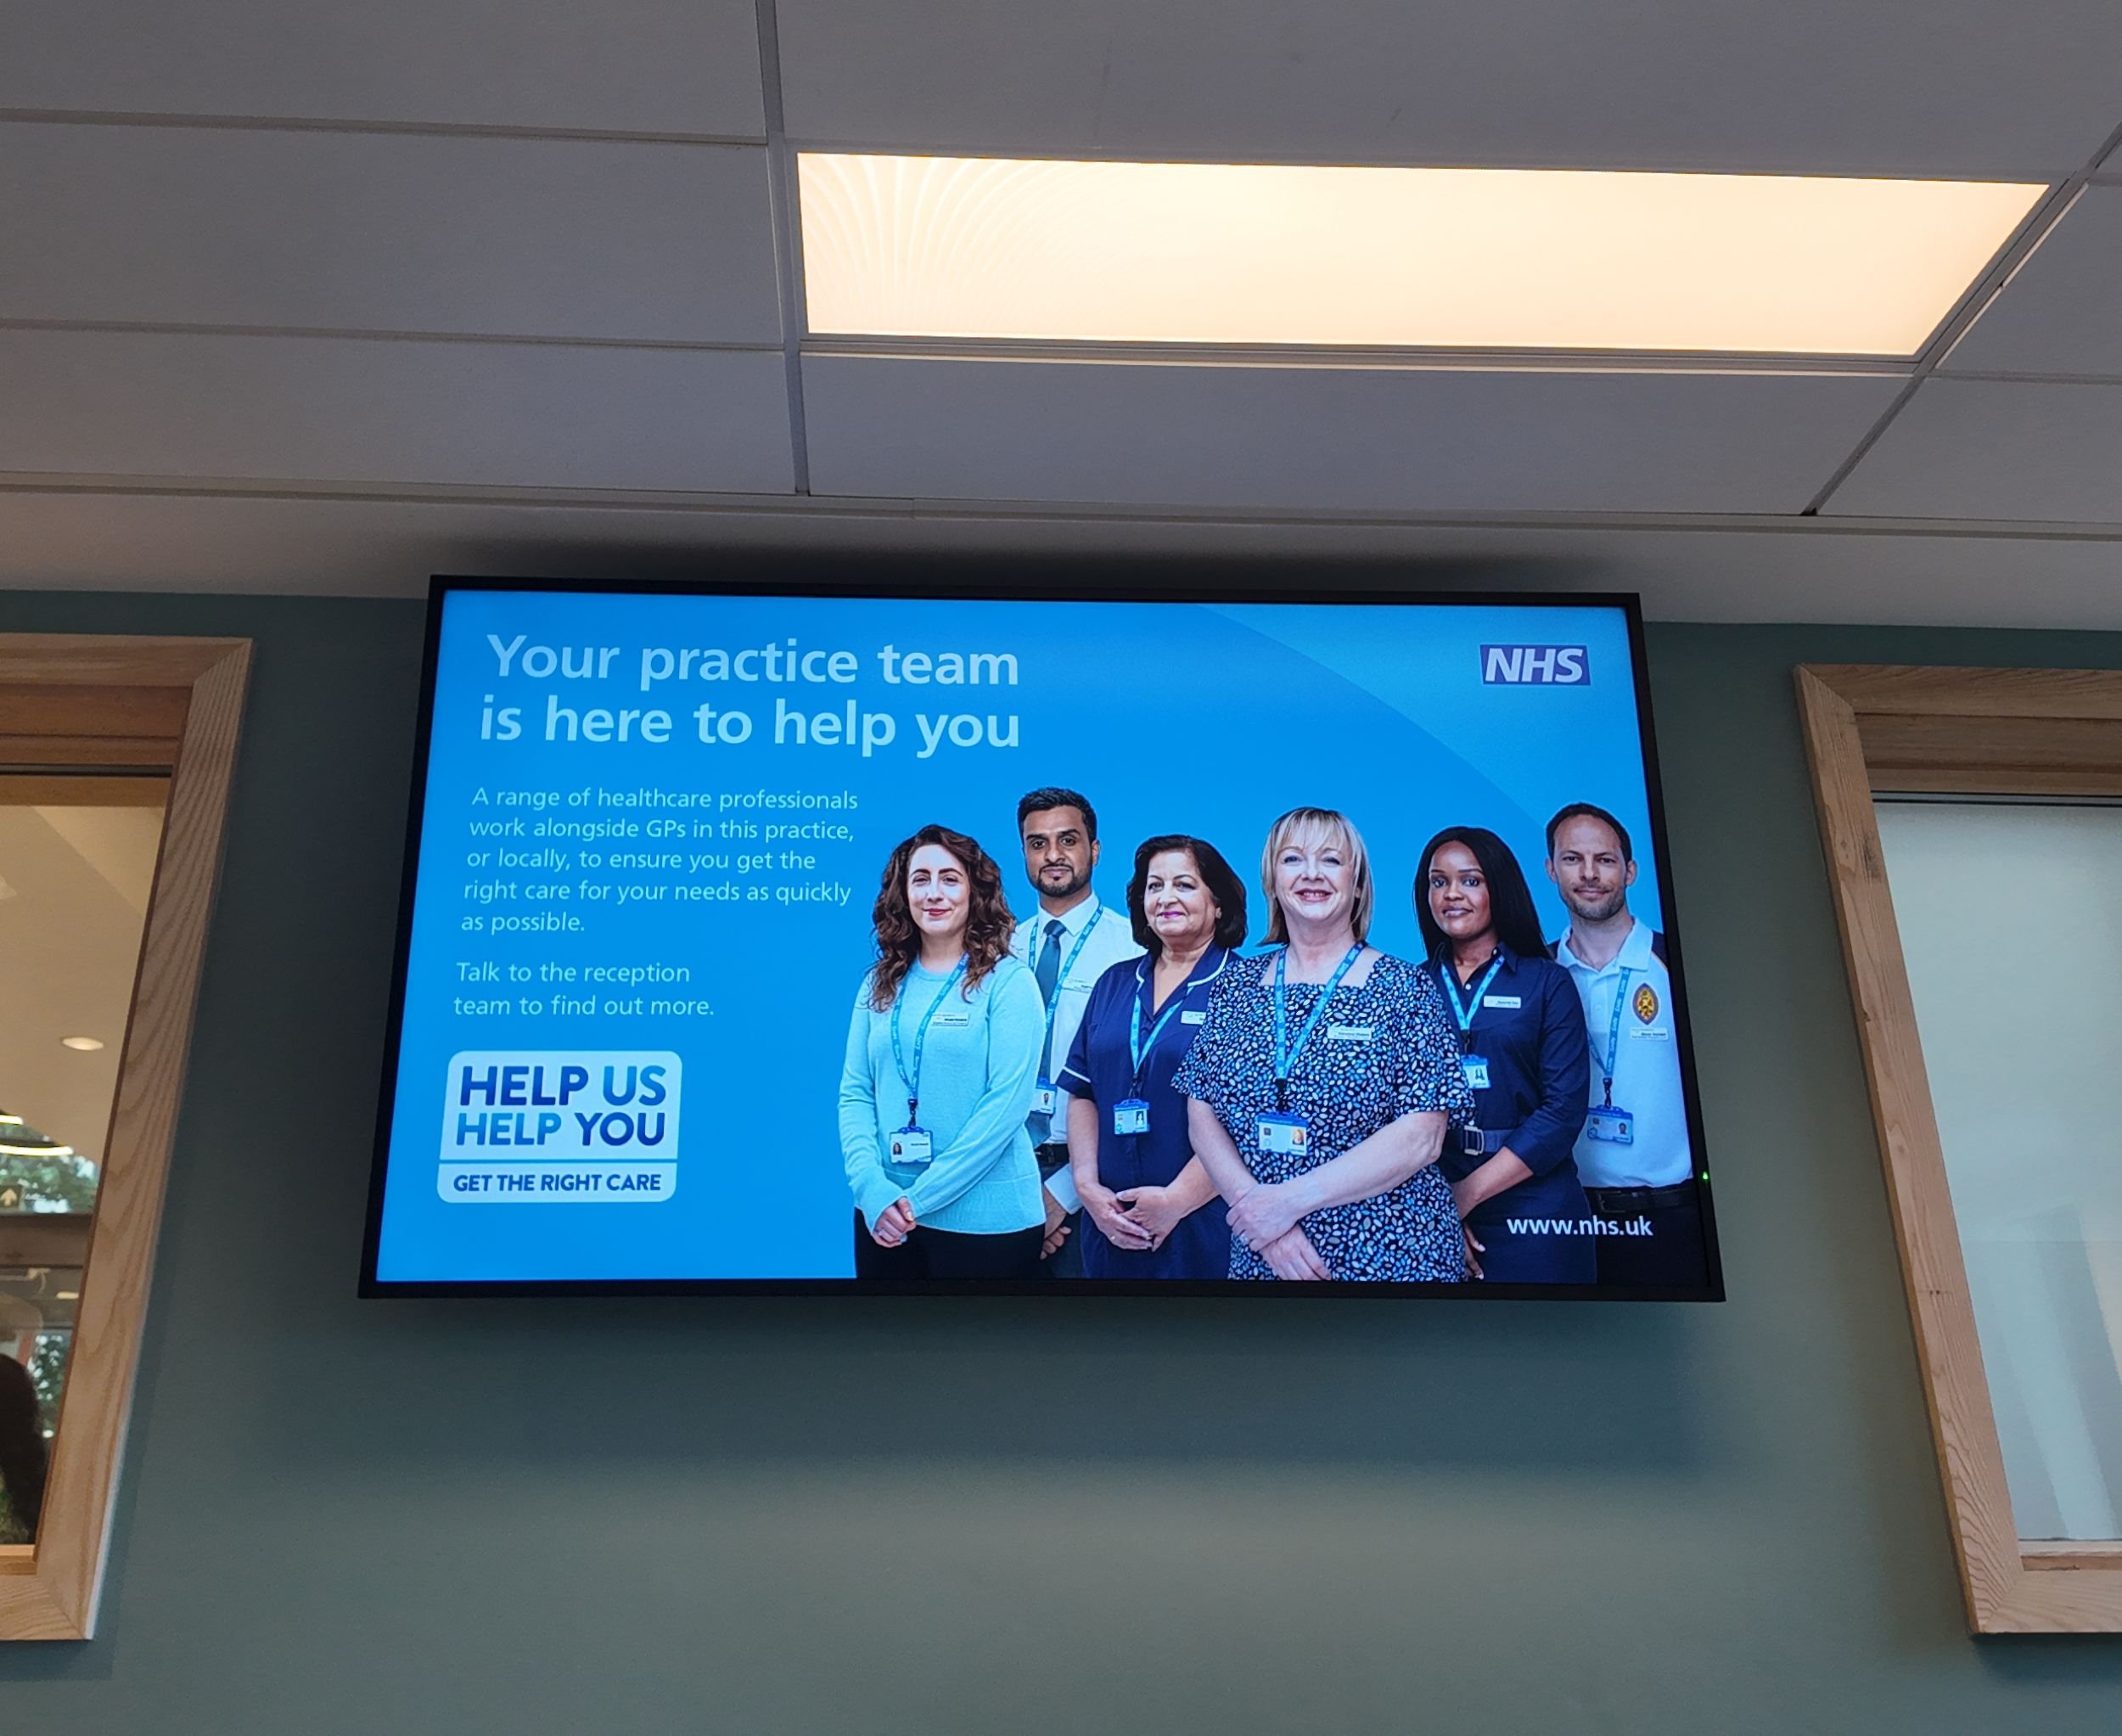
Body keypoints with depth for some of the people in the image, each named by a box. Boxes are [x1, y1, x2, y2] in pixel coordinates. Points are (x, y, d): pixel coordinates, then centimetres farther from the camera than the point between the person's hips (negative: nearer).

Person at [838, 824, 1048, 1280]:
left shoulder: (1008, 982, -6)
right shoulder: (880, 984, 7)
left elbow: (1006, 1102, -13)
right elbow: (855, 1095, 5)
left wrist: (920, 1197, -15)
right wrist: (873, 1189, -12)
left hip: (984, 1219, -4)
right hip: (884, 1217, 4)